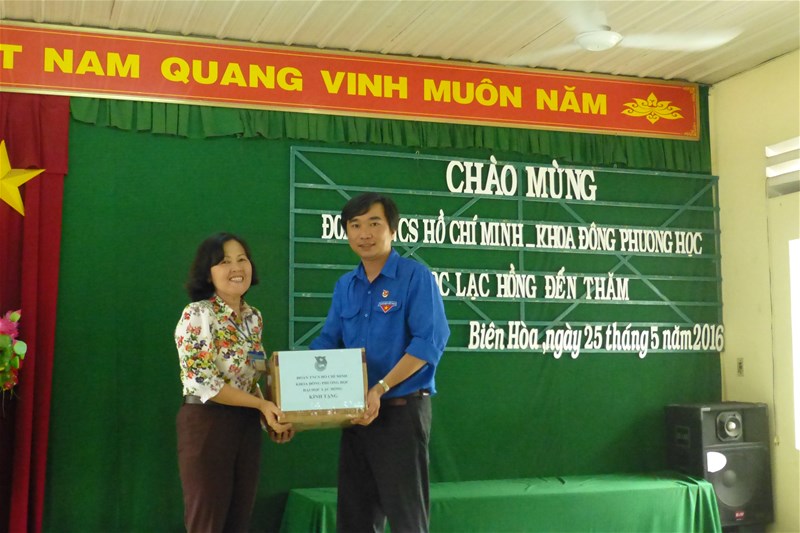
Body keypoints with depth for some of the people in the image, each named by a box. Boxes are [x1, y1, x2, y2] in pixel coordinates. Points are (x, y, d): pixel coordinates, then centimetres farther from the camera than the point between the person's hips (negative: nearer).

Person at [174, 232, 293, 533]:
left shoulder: (253, 317, 10)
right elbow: (201, 381, -19)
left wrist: (270, 418, 1)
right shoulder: (197, 315, -11)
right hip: (207, 423, -7)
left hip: (246, 425, 7)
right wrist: (261, 404, -18)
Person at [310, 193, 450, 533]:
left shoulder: (415, 276, -9)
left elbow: (429, 342, -17)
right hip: (356, 413, 7)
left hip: (402, 410, -6)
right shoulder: (345, 286, 11)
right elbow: (326, 343, 14)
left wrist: (380, 389, -23)